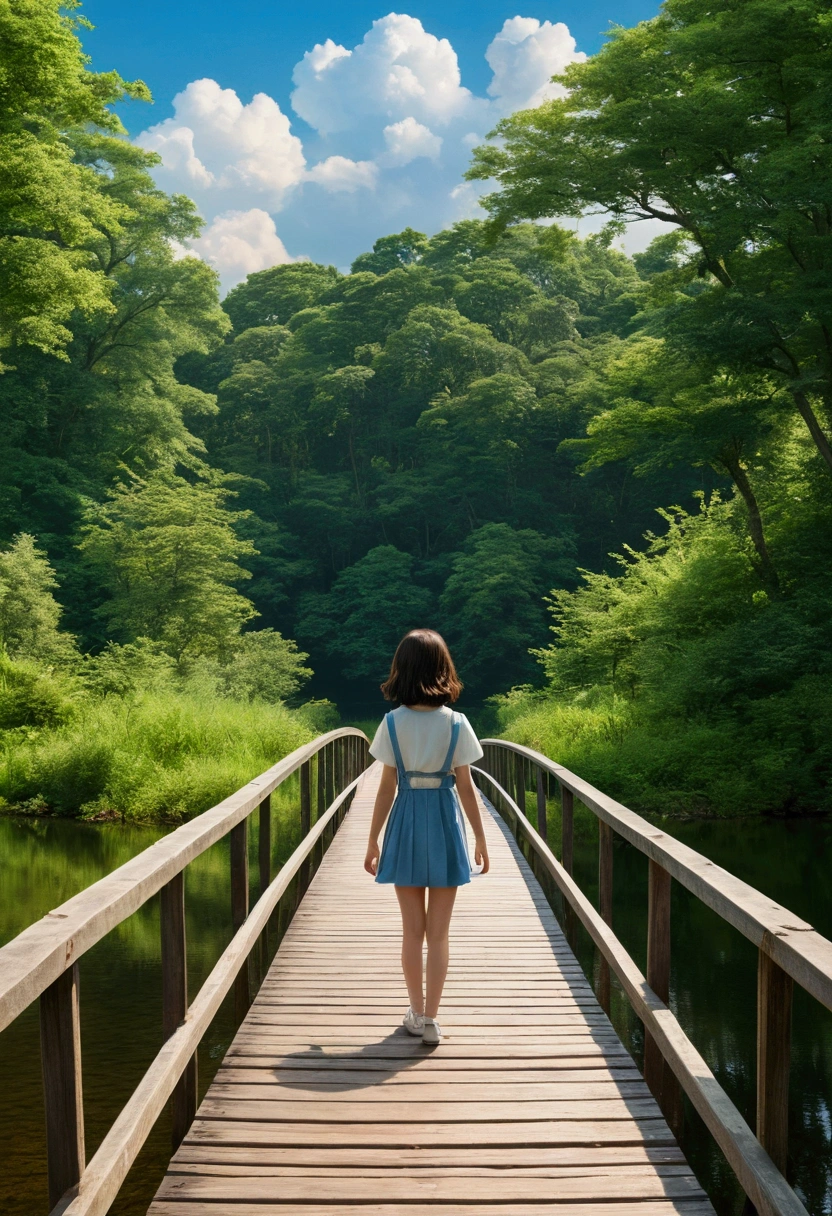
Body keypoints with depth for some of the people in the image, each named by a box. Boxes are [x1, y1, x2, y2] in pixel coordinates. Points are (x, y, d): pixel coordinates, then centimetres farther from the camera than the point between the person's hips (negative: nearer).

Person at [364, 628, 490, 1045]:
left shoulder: (393, 723, -7)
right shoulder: (456, 724, -8)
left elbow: (387, 787, -5)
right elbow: (465, 786, -5)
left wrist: (373, 840, 4)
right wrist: (480, 837, 5)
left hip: (406, 824, 1)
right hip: (445, 825, -1)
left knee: (412, 930, 14)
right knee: (438, 934, 7)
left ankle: (416, 1013, 24)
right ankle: (429, 1019, 10)